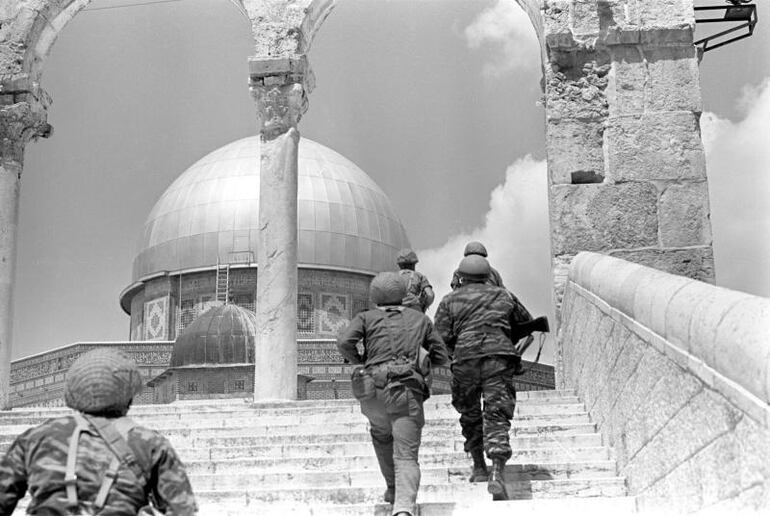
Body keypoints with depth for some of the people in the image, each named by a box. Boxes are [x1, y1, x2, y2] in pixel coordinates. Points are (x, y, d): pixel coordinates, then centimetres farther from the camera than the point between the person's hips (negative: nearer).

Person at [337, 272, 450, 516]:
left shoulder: (366, 318, 12)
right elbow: (442, 357, 20)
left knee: (381, 436, 32)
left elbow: (344, 342, -6)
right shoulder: (420, 319, 18)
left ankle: (393, 489, 40)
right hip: (407, 392, -1)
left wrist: (358, 360, 13)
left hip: (374, 389, 1)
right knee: (406, 456, -6)